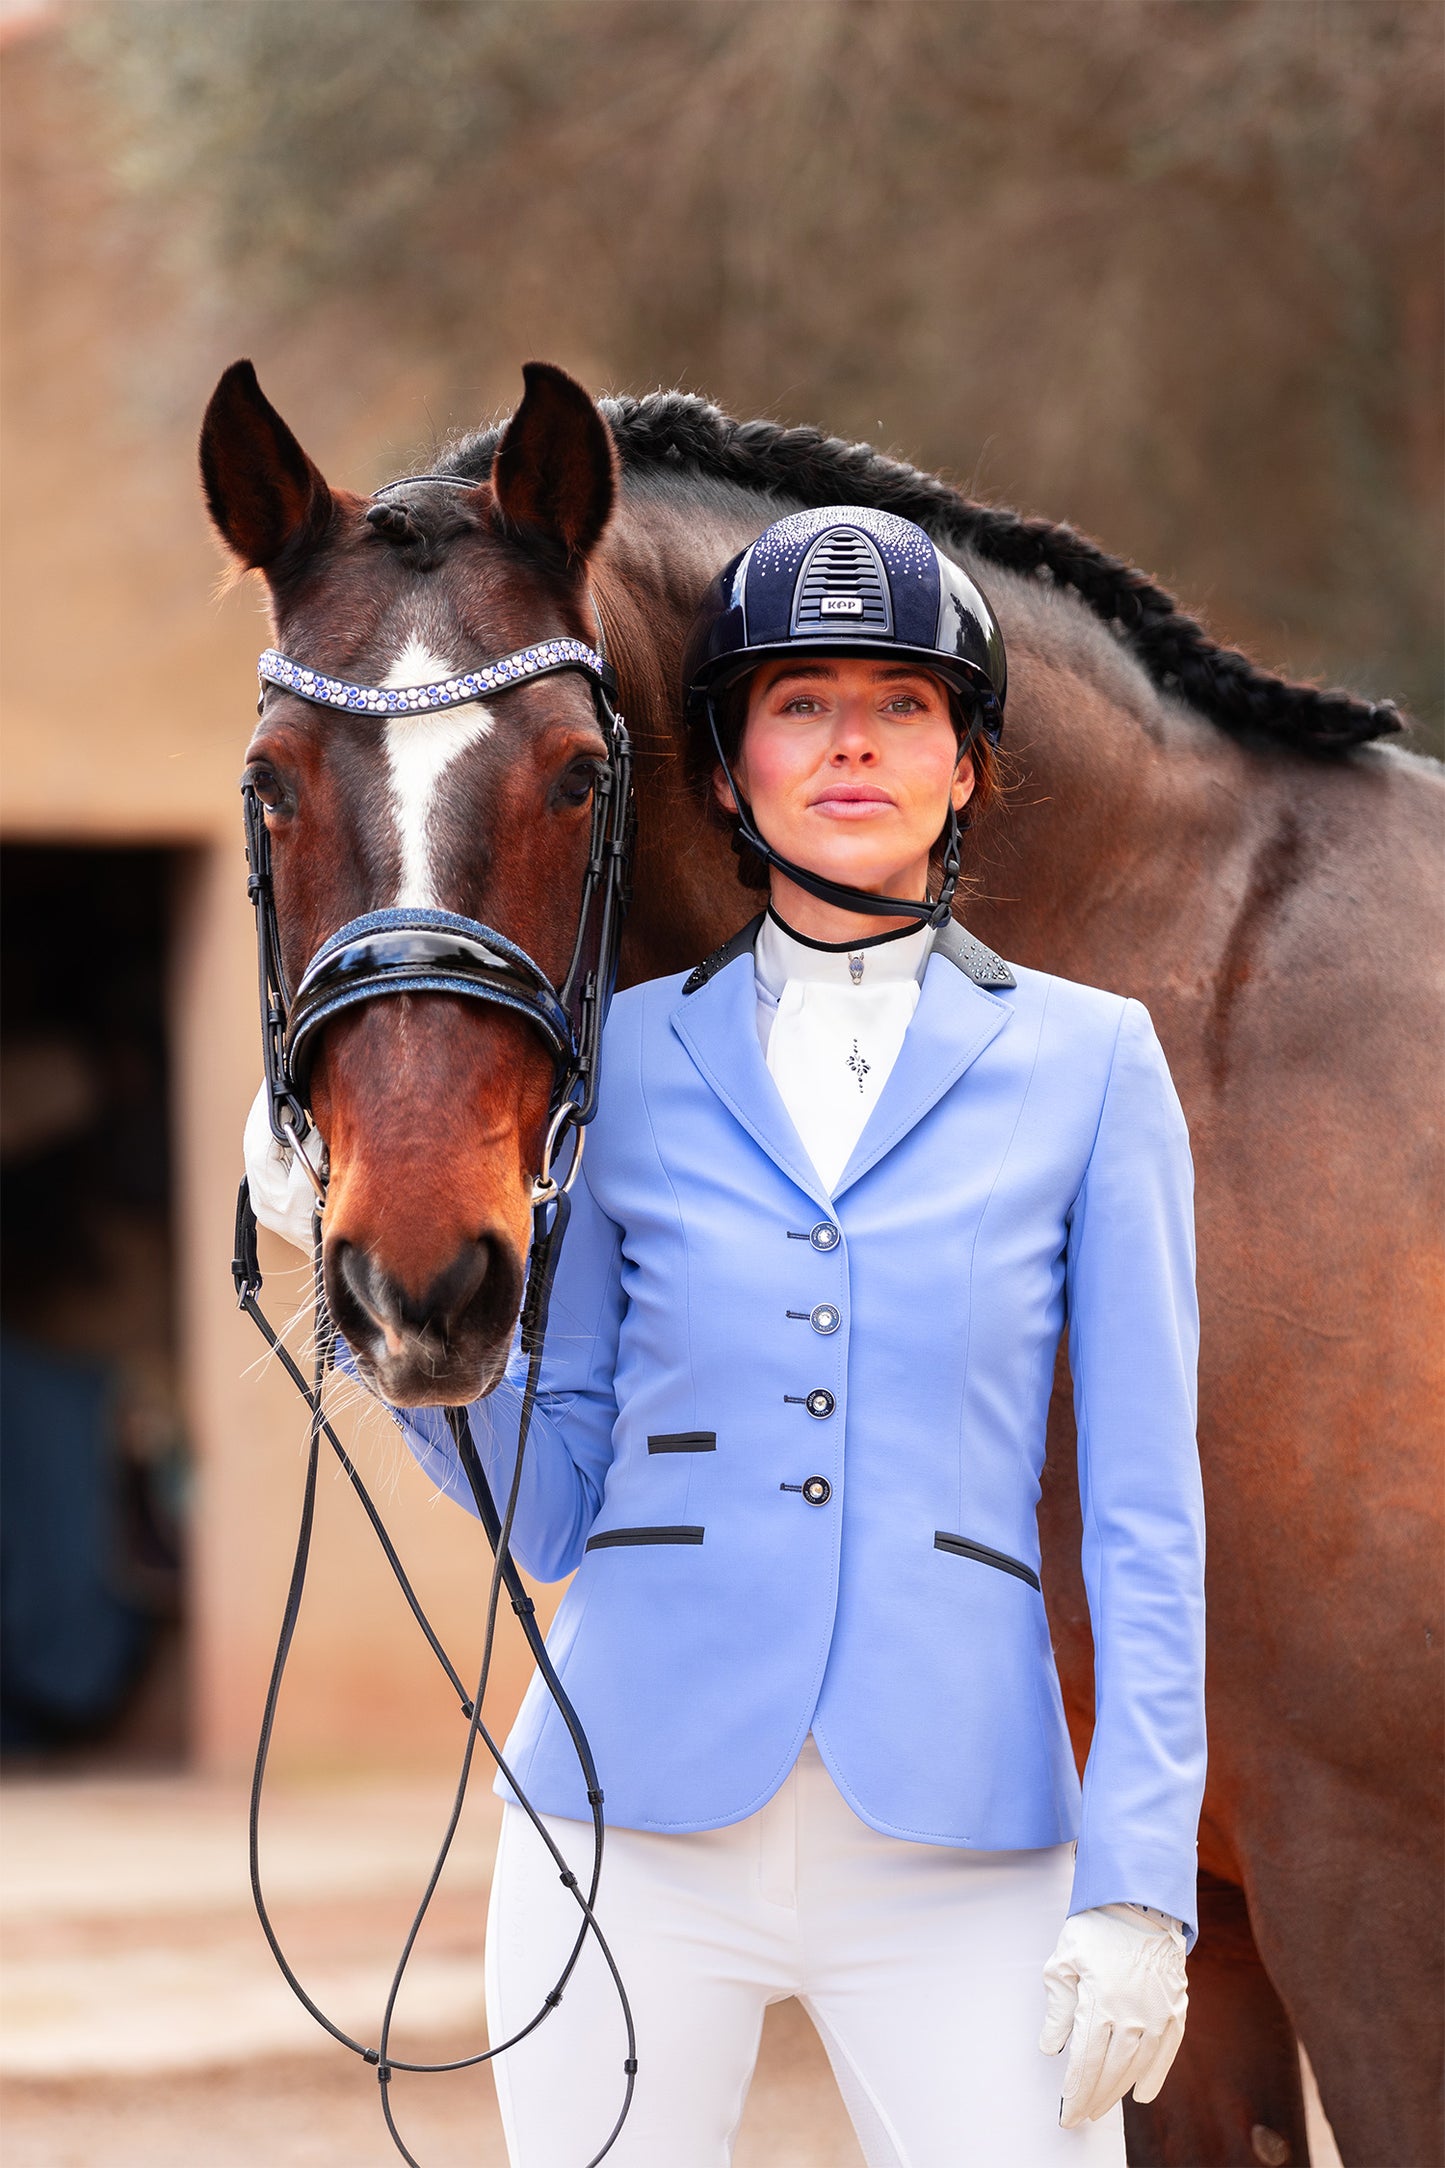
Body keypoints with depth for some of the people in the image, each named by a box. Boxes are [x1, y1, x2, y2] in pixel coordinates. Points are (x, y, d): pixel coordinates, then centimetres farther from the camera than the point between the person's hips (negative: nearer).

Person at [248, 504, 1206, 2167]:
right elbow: (551, 1506, 10)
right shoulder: (627, 1059, 8)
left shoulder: (1086, 1064, 6)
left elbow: (1142, 1513, 3)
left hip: (952, 1841, -1)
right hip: (640, 1823, 1)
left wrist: (1138, 1882, -5)